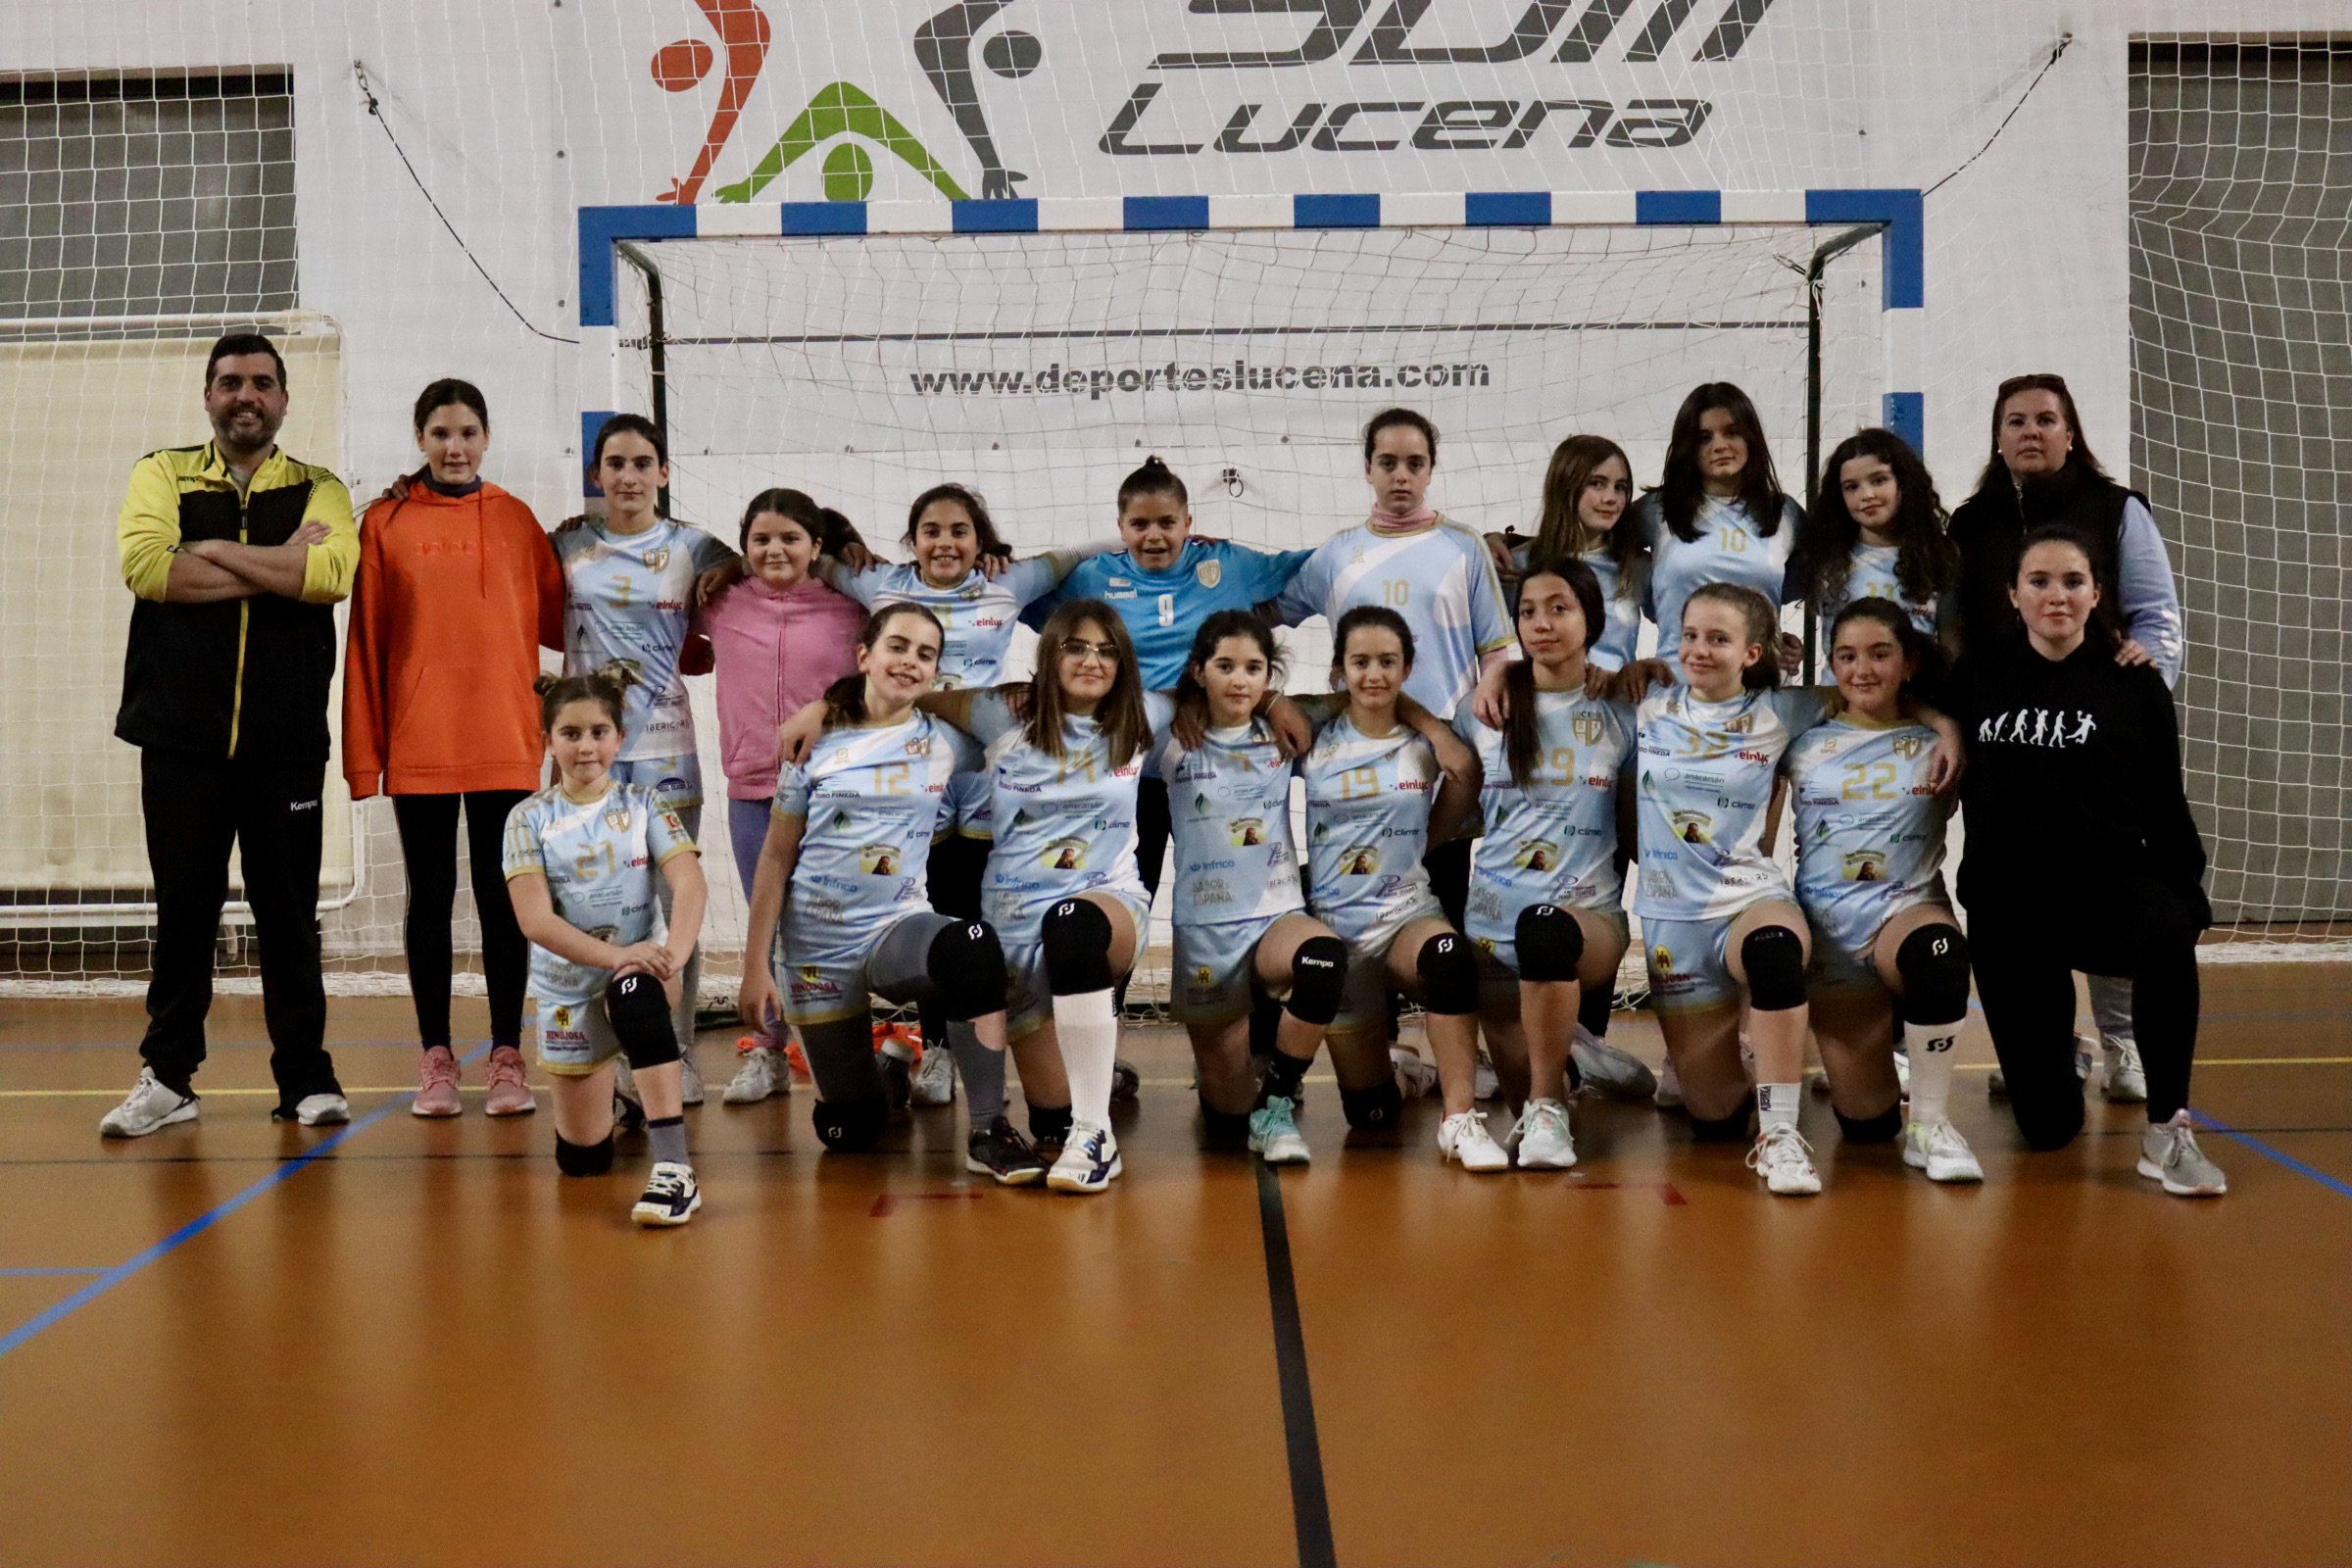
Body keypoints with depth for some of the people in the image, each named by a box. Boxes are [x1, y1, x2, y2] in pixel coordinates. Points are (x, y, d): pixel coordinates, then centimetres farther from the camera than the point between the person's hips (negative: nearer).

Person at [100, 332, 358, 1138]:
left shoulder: (318, 490, 8)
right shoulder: (161, 475, 9)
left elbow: (332, 573, -13)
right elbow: (145, 564, -11)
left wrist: (214, 550, -10)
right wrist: (276, 568, -10)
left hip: (286, 740, 0)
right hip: (182, 736, 0)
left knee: (289, 913, 4)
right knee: (184, 909, 5)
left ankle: (306, 1078, 13)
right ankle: (168, 1076, 16)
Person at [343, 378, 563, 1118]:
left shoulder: (517, 520, 6)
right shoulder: (387, 522, 2)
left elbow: (552, 619, 8)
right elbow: (365, 639, 1)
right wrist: (363, 752, -2)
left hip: (505, 742, 1)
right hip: (418, 744, 0)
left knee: (502, 898, 5)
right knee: (430, 898, 6)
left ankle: (508, 1058, 13)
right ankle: (436, 1060, 15)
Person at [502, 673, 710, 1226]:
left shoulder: (643, 805, -2)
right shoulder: (530, 820, -4)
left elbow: (689, 882, -15)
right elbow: (535, 919, -15)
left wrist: (674, 953, -35)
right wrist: (616, 955, -30)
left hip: (641, 974, -1)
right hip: (568, 986, 2)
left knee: (634, 993, -40)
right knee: (582, 1159, 6)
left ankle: (675, 1171, -43)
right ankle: (609, 1088, 44)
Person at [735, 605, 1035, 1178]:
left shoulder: (948, 746, 1)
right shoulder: (818, 741, -1)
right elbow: (776, 857, 1)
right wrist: (756, 964, -3)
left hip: (895, 926, 0)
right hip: (816, 943, 0)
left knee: (973, 944, -37)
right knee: (849, 1131, 4)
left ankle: (989, 1133, -28)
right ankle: (877, 1065, 42)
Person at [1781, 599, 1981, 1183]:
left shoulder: (1937, 745, 5)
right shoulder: (1803, 746, 8)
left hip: (1907, 907, -1)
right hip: (1827, 924, 1)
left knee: (1940, 954, -41)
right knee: (1864, 1119, -5)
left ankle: (1929, 1123, -20)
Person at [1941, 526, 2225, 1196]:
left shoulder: (2134, 683, 0)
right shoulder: (1976, 677, 2)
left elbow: (2165, 805, 0)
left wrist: (2187, 904, -8)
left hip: (2110, 885, -1)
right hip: (2007, 907, 1)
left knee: (2165, 938, -39)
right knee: (2048, 1124, -1)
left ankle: (2167, 1129, -20)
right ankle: (2058, 1056, 38)